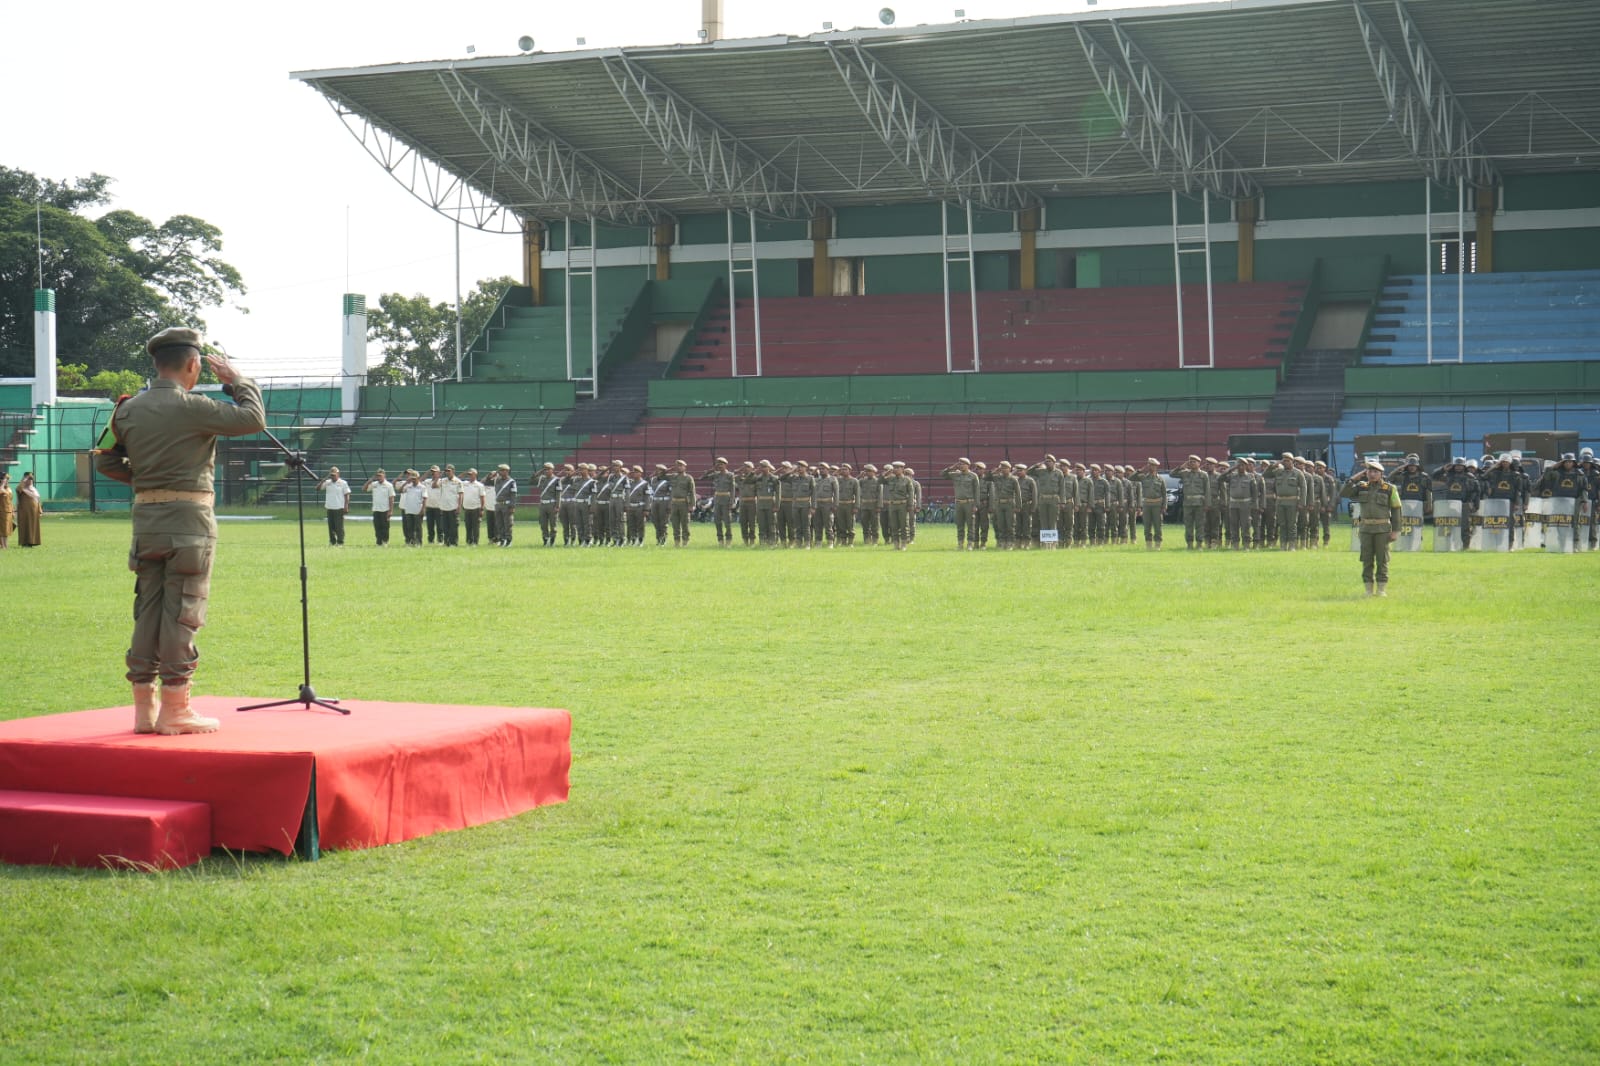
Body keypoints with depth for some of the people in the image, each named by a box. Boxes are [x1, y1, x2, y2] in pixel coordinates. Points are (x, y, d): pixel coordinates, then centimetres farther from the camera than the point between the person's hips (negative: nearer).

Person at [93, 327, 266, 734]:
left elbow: (106, 461, 13)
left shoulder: (128, 410, 8)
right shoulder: (192, 408, -12)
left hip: (145, 517, 6)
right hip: (188, 517, -6)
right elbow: (253, 419, -9)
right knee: (182, 612, -3)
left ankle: (144, 708, 14)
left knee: (147, 611, 11)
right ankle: (174, 711, -2)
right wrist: (235, 378, 4)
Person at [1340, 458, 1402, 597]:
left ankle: (1382, 589, 3)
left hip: (1383, 529, -3)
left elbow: (1396, 510, -1)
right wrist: (1354, 479, -5)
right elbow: (1343, 493, 0)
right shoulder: (1361, 487, 8)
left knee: (1382, 560, -1)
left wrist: (1396, 531, -7)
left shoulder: (1389, 489, -2)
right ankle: (1369, 589, 8)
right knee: (1367, 560, 3)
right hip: (1366, 528, 3)